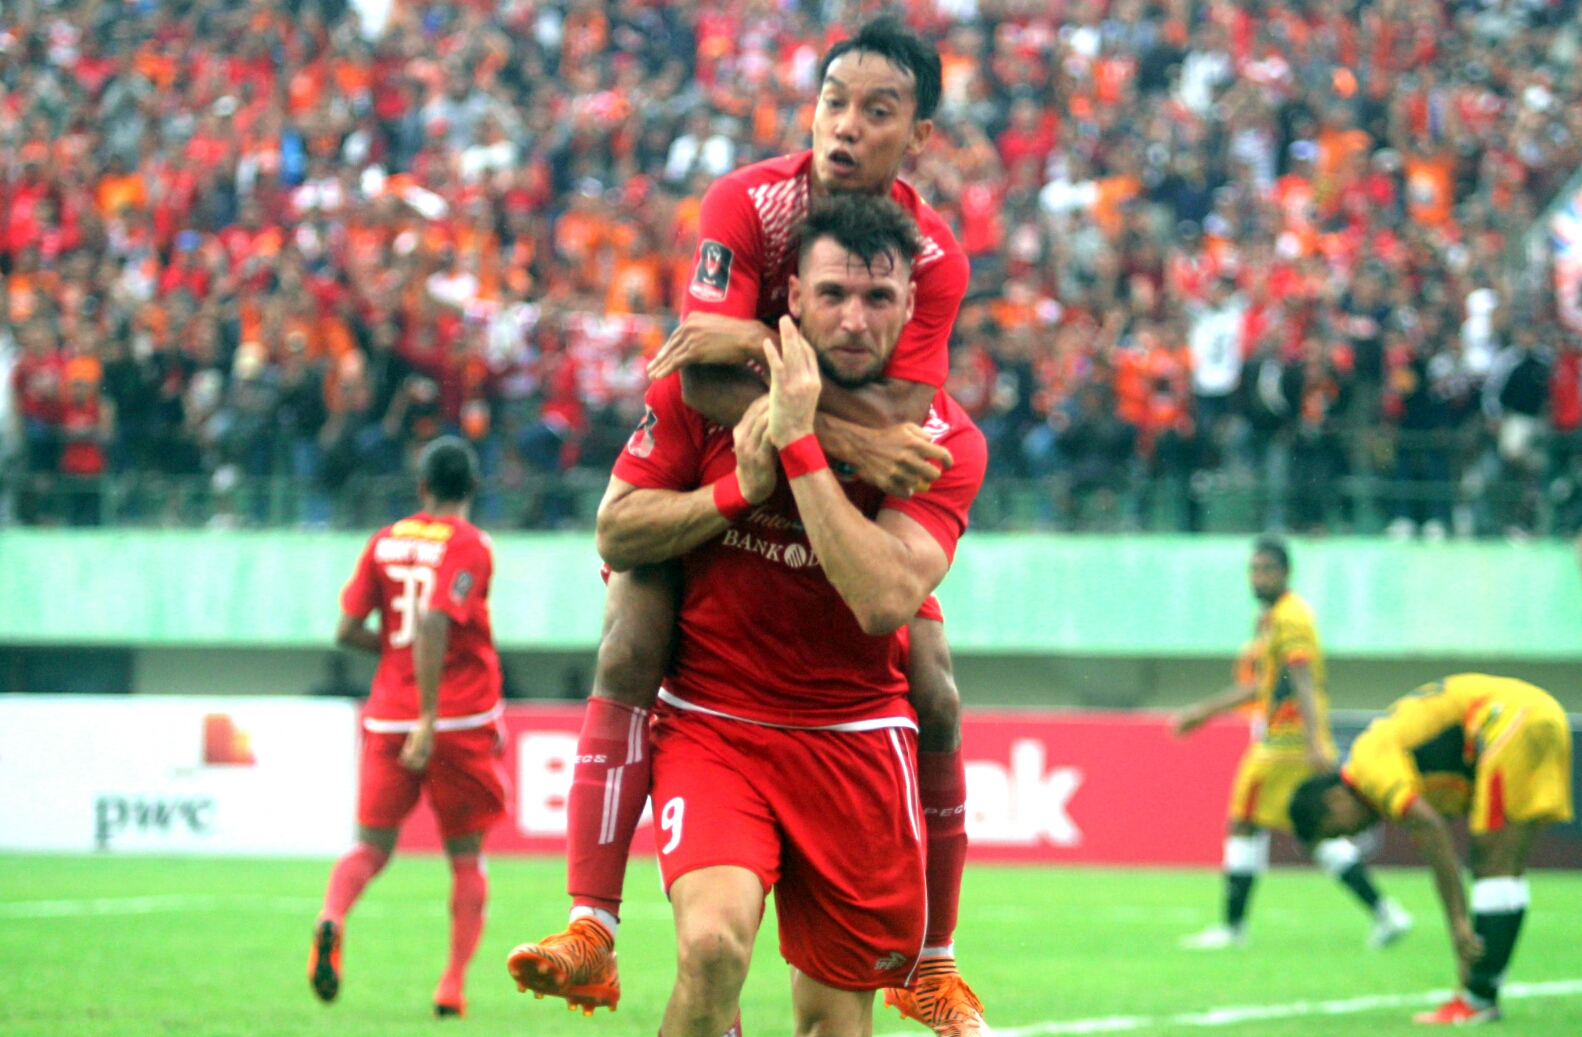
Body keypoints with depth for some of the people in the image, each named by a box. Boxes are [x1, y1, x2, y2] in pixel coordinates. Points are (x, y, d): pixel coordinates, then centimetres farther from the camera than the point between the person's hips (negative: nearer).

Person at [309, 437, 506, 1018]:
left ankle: (331, 917, -26)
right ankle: (453, 986, 5)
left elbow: (347, 631, 4)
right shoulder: (469, 547, -7)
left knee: (372, 844, 6)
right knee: (466, 856, 10)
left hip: (388, 715, 3)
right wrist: (429, 720, -22)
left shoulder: (385, 542, 7)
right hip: (461, 720, -3)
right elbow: (434, 624, -20)